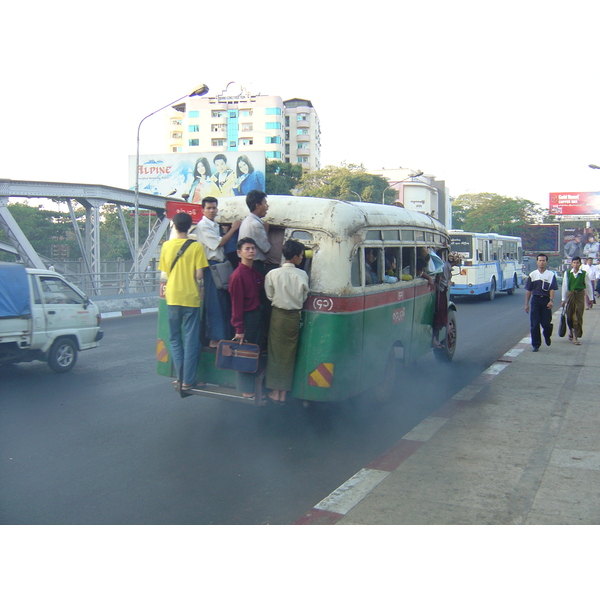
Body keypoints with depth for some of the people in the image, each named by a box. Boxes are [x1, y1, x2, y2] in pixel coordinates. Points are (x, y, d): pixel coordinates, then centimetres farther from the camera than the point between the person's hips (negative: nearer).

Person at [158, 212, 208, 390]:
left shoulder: (166, 245, 1)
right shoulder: (196, 246, -8)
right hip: (191, 297, -2)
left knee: (175, 338, 16)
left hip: (172, 297, 3)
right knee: (191, 340, 5)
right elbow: (199, 275, -11)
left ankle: (180, 375, 8)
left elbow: (165, 272, 8)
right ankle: (187, 380, 7)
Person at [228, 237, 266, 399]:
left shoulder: (256, 273, 10)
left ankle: (254, 388, 25)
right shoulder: (238, 275, -15)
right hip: (246, 318, -8)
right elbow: (236, 304, -17)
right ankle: (247, 391, 11)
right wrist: (239, 329, -17)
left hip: (258, 316, 8)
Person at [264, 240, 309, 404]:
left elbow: (269, 296, -2)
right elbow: (304, 297, 2)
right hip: (294, 316, 1)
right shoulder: (302, 275, -8)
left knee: (275, 353, 10)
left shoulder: (272, 274, -9)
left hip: (278, 315, -1)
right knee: (289, 355, 10)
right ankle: (284, 392, 17)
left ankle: (275, 392, 15)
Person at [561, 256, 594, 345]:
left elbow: (588, 286, 3)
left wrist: (591, 298, 6)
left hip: (580, 295, -2)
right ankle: (571, 331, 39)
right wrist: (564, 299, 5)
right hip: (570, 294, 2)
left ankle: (576, 337, 3)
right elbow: (564, 286, 4)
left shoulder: (584, 274, -5)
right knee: (569, 316, 11)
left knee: (578, 317, -2)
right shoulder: (567, 273, -1)